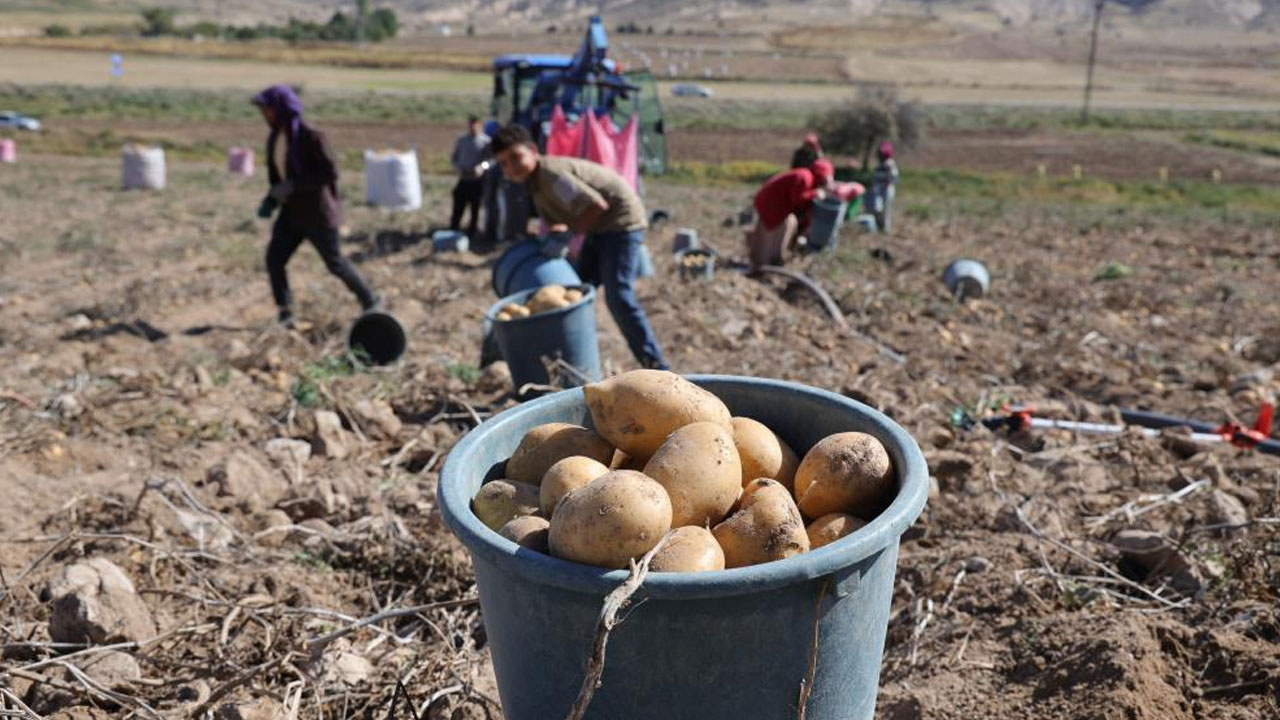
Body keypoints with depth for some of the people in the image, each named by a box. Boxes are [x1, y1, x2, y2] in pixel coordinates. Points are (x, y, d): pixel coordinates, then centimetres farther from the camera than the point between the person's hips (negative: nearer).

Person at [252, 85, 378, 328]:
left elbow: (330, 173, -22)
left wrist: (293, 186, -26)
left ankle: (370, 301, 25)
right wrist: (270, 200, 0)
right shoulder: (274, 138, 5)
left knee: (334, 262, 5)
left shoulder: (311, 137, -19)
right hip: (292, 211, 7)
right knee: (274, 259, -3)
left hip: (318, 212, -7)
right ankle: (285, 315, 6)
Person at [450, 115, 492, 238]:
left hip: (478, 180, -2)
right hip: (463, 179, 2)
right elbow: (453, 158, 13)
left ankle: (471, 233, 20)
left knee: (475, 209, 8)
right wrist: (459, 168, -5)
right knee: (458, 208, 1)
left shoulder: (485, 141, -4)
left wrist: (482, 167, -23)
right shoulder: (462, 140, 7)